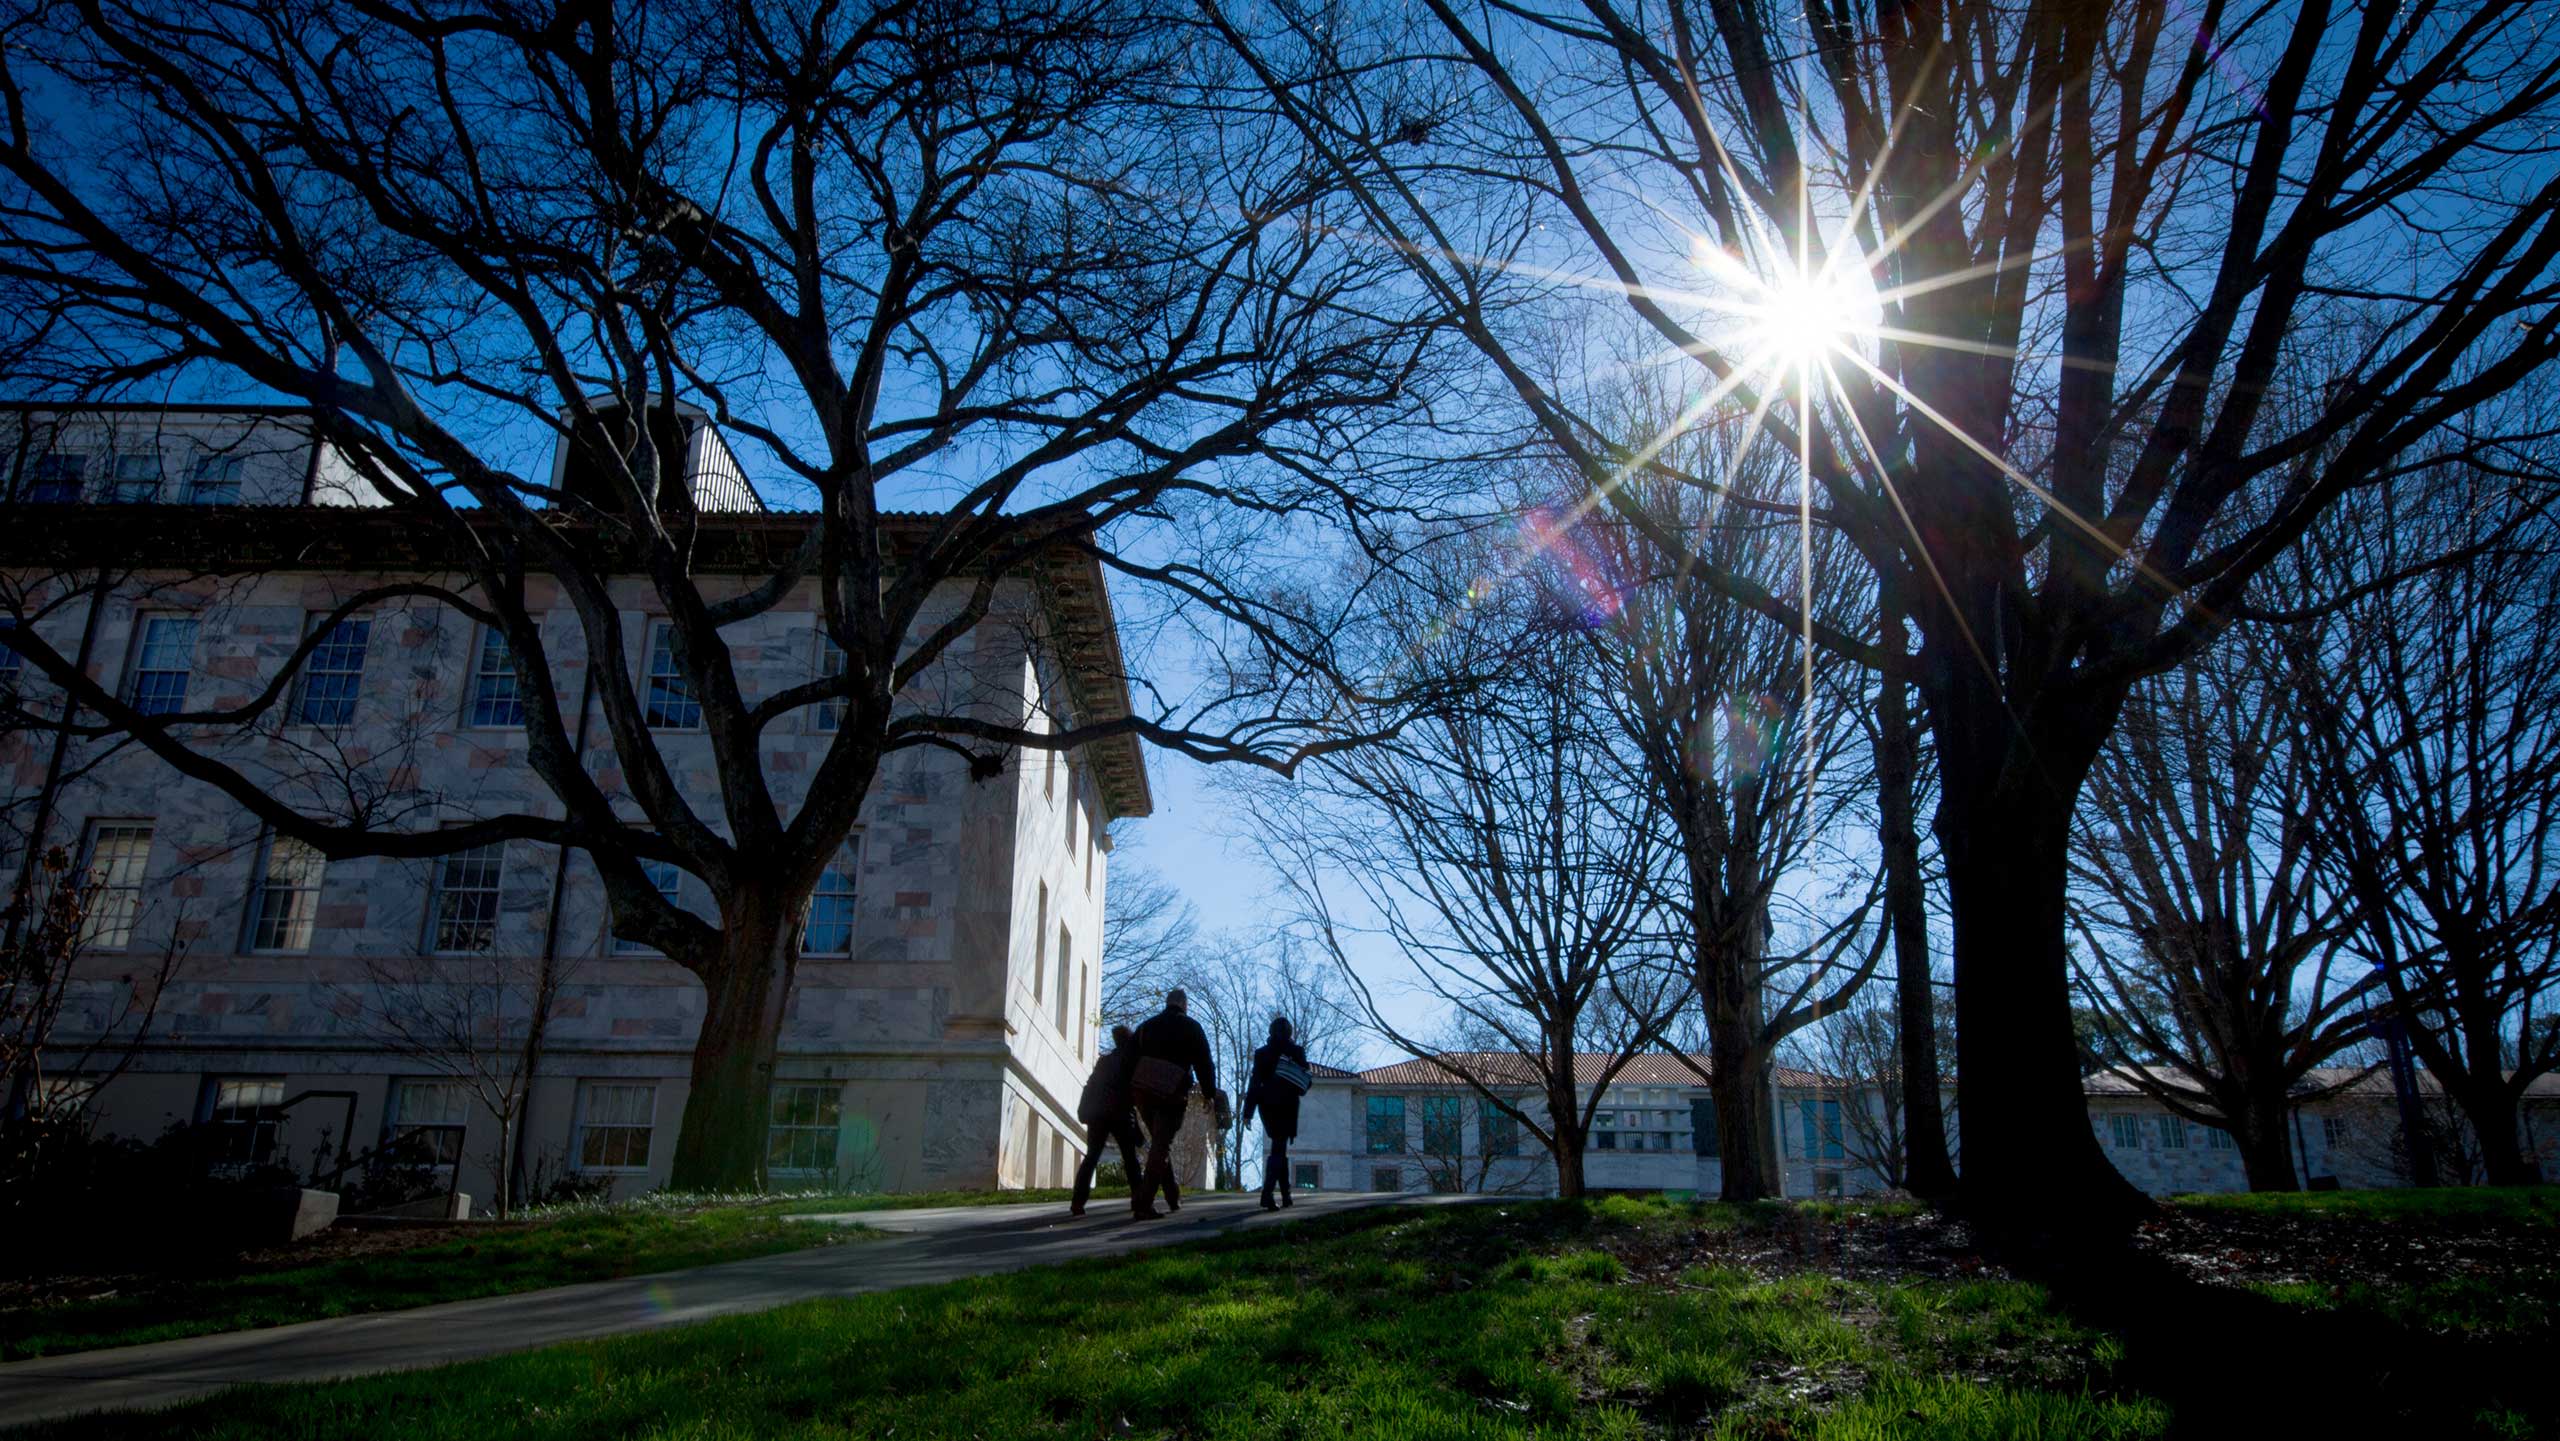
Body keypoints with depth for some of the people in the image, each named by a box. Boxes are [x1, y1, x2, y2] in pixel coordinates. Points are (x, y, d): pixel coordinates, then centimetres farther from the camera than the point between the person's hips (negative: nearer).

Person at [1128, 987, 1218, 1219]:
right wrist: (1210, 1093, 7)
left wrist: (1133, 1092, 18)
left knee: (1159, 1143, 19)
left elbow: (1131, 1061, 17)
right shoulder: (1191, 1027, 5)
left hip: (1143, 1093, 5)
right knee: (1161, 1146, -6)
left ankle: (1173, 1197, 22)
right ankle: (1143, 1203, -17)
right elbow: (1203, 1063, 0)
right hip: (1171, 1096, -5)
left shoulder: (1145, 1026, 19)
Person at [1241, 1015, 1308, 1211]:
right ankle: (1267, 1194, -24)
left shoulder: (1262, 1053, 3)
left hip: (1268, 1105, 3)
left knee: (1279, 1148, 18)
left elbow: (1254, 1083, -2)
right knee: (1279, 1150, -5)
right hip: (1287, 1105, -3)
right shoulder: (1296, 1051, -2)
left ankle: (1286, 1195, 16)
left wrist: (1248, 1112, -2)